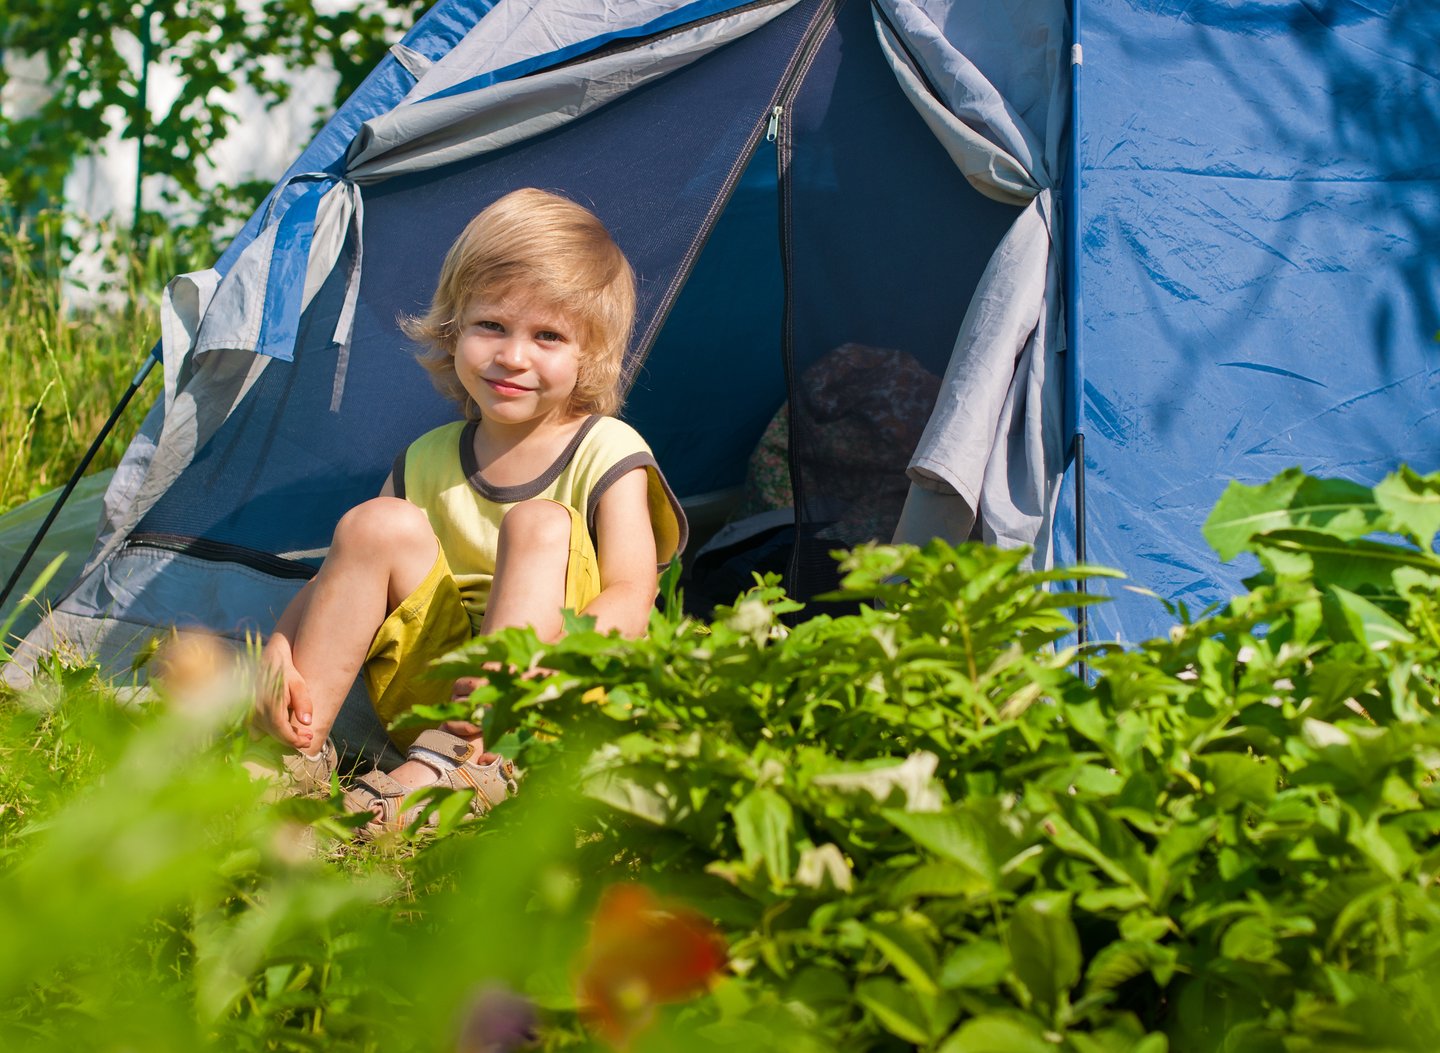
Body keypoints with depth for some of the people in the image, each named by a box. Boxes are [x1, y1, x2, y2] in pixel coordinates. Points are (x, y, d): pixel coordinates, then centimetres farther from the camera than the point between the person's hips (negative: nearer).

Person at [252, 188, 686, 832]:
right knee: (380, 524, -13)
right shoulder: (426, 462, 9)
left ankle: (453, 762, -40)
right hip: (434, 693, 4)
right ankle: (300, 740, -18)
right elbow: (335, 582, 8)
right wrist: (277, 649, -14)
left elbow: (629, 604, -18)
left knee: (538, 525, -26)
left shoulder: (609, 456, -4)